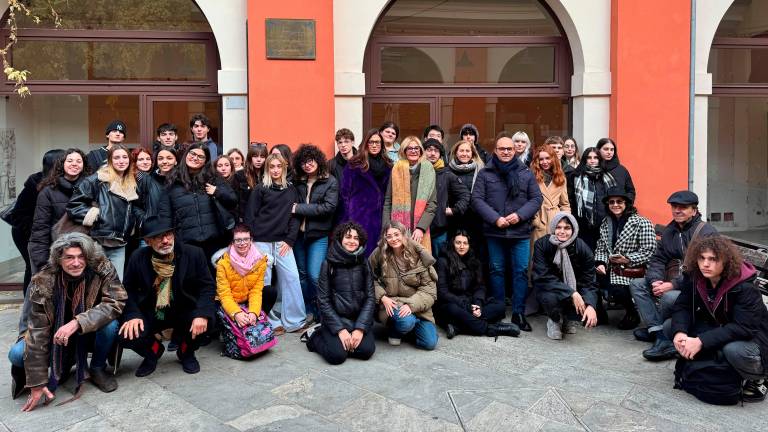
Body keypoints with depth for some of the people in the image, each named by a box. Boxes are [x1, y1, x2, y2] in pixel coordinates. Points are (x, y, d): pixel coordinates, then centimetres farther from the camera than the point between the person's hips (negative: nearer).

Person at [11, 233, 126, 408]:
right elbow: (38, 331, -20)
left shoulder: (102, 270, -21)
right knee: (17, 354, -22)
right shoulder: (43, 282, -20)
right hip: (56, 338, 1)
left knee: (110, 324, -31)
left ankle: (97, 369, -2)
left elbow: (116, 303, -28)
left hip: (90, 334, -1)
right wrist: (37, 384, -21)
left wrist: (77, 323, -41)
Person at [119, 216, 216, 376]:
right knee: (127, 335, -25)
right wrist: (133, 314, -19)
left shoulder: (194, 254, -11)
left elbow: (207, 286, -10)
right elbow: (129, 290, 0)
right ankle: (154, 350, 14)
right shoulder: (138, 258, -7)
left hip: (184, 312, 0)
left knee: (207, 319, -30)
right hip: (150, 314, 1)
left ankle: (186, 352, 7)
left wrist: (202, 314, -27)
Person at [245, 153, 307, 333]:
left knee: (291, 277, -3)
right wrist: (251, 240, -6)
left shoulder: (291, 189, 10)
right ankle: (271, 322, 9)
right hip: (262, 241, -2)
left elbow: (295, 216, 7)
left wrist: (290, 240, -3)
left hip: (283, 241, 2)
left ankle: (295, 321, 5)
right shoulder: (260, 190, 3)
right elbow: (250, 216, 1)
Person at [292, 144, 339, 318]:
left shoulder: (330, 182, -4)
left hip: (319, 235, -4)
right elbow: (292, 205, 12)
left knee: (314, 275, -10)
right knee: (302, 273, 11)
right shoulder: (298, 182, 6)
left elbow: (329, 207, -15)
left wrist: (299, 208, -14)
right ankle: (307, 311, 25)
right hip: (299, 233, 4)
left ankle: (320, 312, 10)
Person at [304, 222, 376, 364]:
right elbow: (323, 300, -5)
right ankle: (314, 336, 8)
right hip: (335, 318, -2)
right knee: (337, 354, -23)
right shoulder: (329, 263, -3)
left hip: (360, 318, 2)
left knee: (366, 350, -22)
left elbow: (370, 297, 1)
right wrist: (340, 329, -14)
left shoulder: (364, 263, 4)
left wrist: (360, 328, -12)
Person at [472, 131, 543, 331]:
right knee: (497, 270, 9)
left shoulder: (526, 174, 9)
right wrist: (495, 219, -14)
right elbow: (477, 199, -3)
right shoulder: (485, 174, 4)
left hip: (520, 232, 1)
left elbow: (536, 199, 5)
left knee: (521, 271, 1)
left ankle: (518, 313, 12)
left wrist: (519, 215, -11)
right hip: (494, 232, -1)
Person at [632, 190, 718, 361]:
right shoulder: (669, 231, 12)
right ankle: (661, 337, -19)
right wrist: (655, 281, -13)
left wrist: (673, 285, -24)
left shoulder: (707, 233, -12)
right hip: (671, 284, 8)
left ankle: (652, 329, -5)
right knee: (636, 284, -6)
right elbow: (657, 259, 7)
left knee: (669, 297, -35)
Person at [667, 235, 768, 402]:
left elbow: (743, 328, -33)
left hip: (752, 337, -6)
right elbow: (682, 306, -10)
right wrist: (679, 332, -32)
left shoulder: (745, 287, -27)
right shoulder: (694, 278, -11)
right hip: (716, 330, 6)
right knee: (669, 326, -12)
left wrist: (701, 341, -40)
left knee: (733, 350, -40)